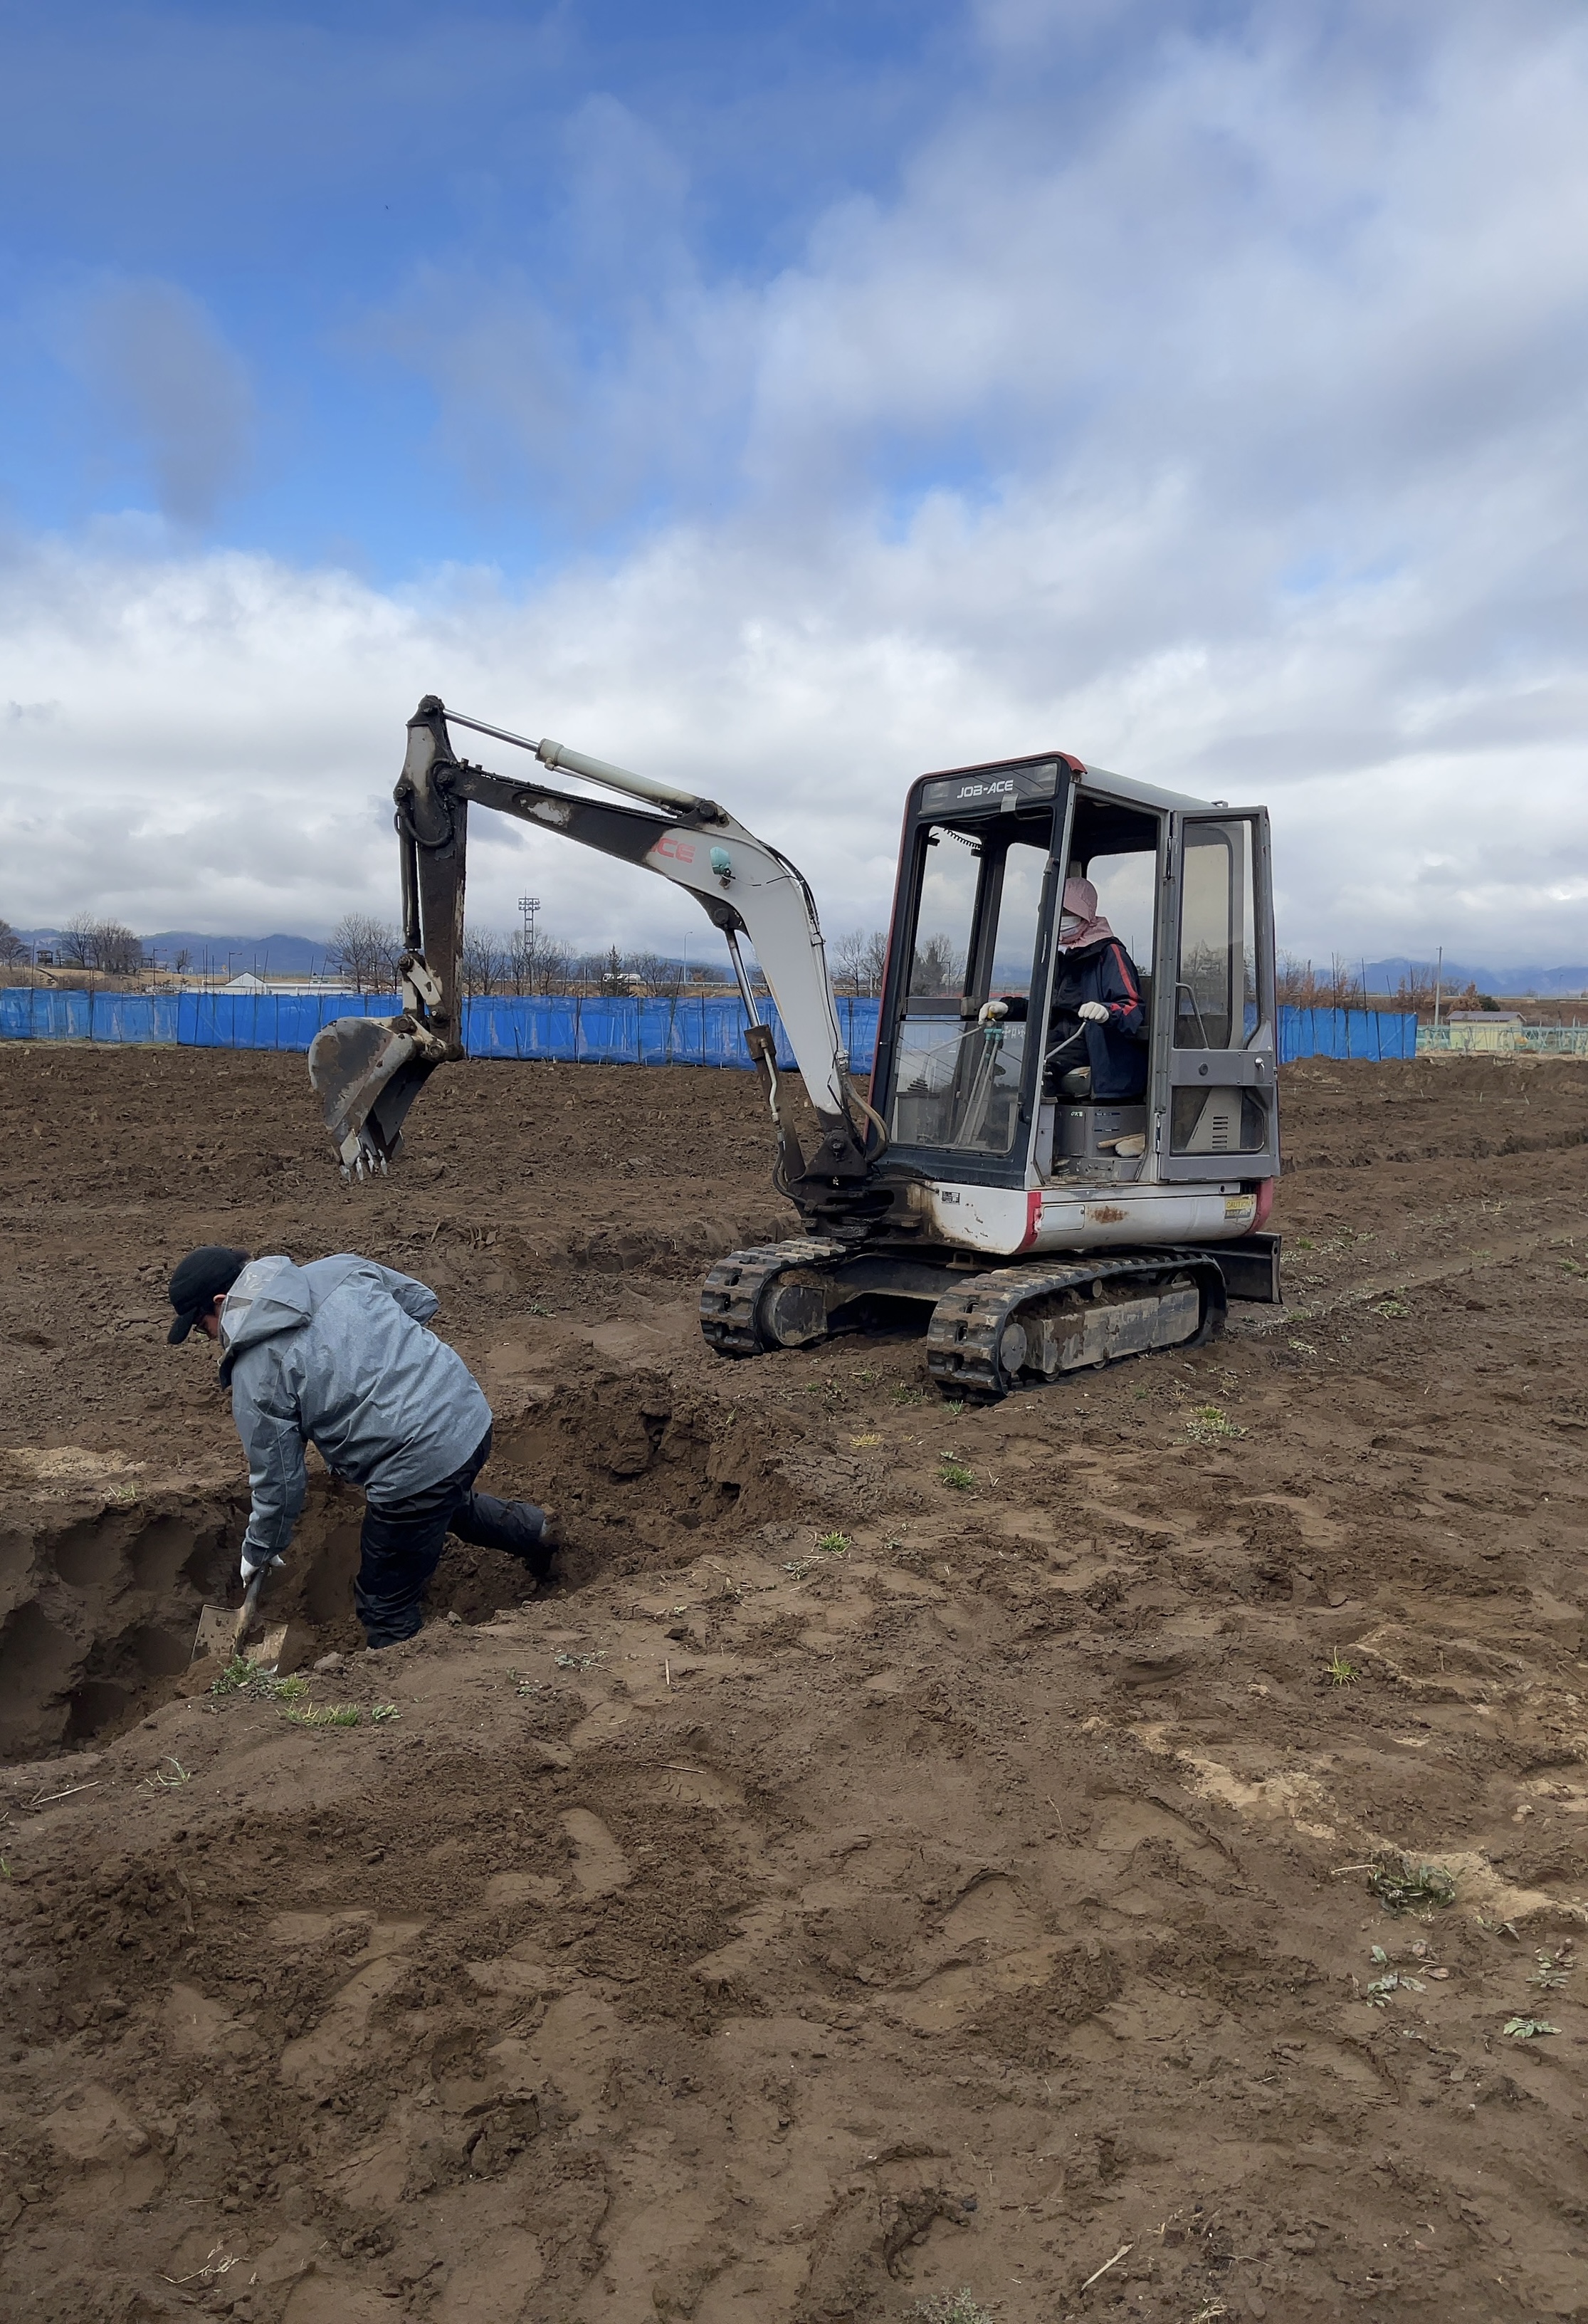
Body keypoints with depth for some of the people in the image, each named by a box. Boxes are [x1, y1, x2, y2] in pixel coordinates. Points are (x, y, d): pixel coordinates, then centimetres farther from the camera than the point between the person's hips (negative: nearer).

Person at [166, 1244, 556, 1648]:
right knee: (448, 1499, 42)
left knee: (385, 1609, 14)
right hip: (472, 1413, 8)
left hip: (419, 1468, -7)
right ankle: (531, 1529, 51)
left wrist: (260, 1550, 18)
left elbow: (277, 1481, 0)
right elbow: (422, 1300, 16)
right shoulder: (339, 1268, 4)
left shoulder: (254, 1376, -9)